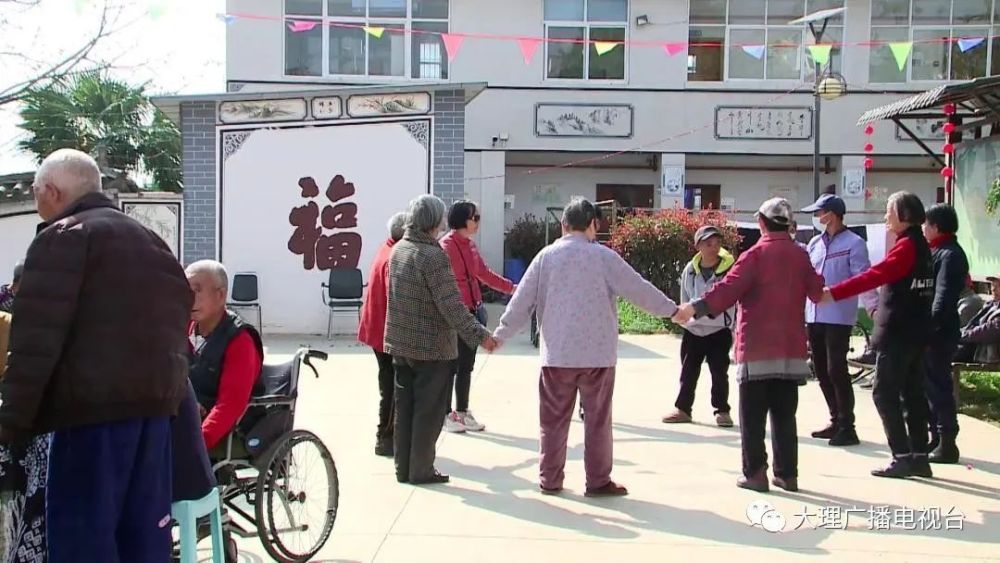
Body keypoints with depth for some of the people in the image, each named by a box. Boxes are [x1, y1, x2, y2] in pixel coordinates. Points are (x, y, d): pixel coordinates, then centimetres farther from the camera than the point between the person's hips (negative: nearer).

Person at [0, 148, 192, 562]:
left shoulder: (62, 238, -2)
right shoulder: (150, 242, 23)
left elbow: (37, 339, -11)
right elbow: (177, 319, 23)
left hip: (95, 405, -8)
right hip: (154, 401, 8)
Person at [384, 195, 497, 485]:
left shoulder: (398, 250, 4)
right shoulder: (433, 256, -21)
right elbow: (452, 306, -24)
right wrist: (480, 335, -20)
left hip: (400, 343, 8)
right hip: (431, 347, -8)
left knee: (404, 408, 14)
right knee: (429, 411, 4)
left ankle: (403, 468, 22)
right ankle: (421, 470, 11)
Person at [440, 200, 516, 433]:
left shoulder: (470, 244, 11)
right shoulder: (446, 246, -14)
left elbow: (484, 272, 22)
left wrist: (511, 287, 25)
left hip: (472, 312, 8)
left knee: (466, 366, 14)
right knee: (452, 366, 1)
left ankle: (462, 412, 25)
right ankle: (447, 415, 12)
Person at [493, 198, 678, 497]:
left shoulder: (547, 256, 1)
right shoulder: (604, 257, -5)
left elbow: (522, 300, 3)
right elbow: (639, 288, 0)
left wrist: (501, 335, 14)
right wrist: (671, 309, 15)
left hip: (557, 354, 2)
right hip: (598, 354, -2)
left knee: (554, 419, 11)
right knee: (597, 419, 8)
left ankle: (550, 479, 17)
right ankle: (598, 481, 13)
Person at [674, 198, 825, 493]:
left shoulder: (755, 255, -8)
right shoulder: (800, 255, 7)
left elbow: (729, 287, -21)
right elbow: (817, 291, 13)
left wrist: (697, 307, -26)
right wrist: (823, 285, 36)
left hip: (757, 349, -5)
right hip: (791, 349, 5)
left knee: (752, 415, 2)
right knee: (784, 414, 11)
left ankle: (755, 473, 2)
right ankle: (787, 474, 14)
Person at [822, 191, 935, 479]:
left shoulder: (906, 245, -16)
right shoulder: (921, 245, 14)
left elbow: (874, 275, -27)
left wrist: (833, 293, -32)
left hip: (897, 333, -9)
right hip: (916, 331, 9)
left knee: (884, 393, -5)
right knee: (912, 393, 11)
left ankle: (902, 456, -4)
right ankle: (918, 456, 16)